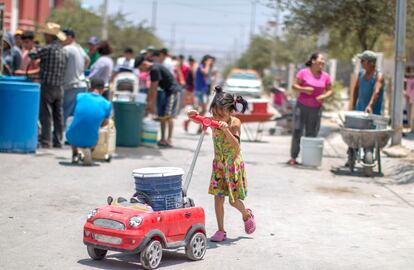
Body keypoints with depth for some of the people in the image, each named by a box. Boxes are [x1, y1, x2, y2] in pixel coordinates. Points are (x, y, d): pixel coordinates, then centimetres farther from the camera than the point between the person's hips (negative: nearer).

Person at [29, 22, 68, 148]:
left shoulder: (48, 49, -13)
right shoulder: (63, 51, 10)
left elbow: (32, 55, -9)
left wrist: (34, 50, 13)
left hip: (47, 87, -7)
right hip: (59, 87, 7)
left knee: (46, 116, -3)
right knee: (58, 116, 9)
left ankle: (45, 142, -4)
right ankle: (58, 142, 13)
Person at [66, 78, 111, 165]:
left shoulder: (80, 96, 3)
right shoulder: (106, 104, 0)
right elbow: (105, 123, 17)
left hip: (73, 138, 1)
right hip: (90, 141, -1)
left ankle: (75, 155, 24)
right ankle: (87, 149, 8)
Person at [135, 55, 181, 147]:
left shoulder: (155, 69, -18)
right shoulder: (152, 70, 12)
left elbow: (154, 89, -17)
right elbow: (151, 88, 17)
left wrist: (152, 105, -13)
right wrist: (148, 103, 18)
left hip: (173, 91, -10)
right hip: (166, 92, 10)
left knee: (168, 116, -14)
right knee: (162, 116, 9)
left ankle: (169, 140, -14)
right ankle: (163, 139, 14)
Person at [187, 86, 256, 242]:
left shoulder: (234, 123, -20)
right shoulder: (213, 121, -8)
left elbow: (236, 146, -30)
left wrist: (226, 130, -44)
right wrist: (194, 115, -25)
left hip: (233, 165, -4)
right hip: (218, 164, 4)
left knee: (233, 200, 3)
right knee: (218, 198, 1)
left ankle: (247, 214, 36)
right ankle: (221, 231, 11)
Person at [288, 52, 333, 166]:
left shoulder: (325, 76, 5)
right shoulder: (303, 72, -2)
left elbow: (330, 90, 12)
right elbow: (294, 85, 0)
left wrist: (324, 96, -8)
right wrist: (303, 89, -18)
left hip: (316, 108, 2)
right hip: (302, 106, -2)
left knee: (311, 134, 1)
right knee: (297, 131, -3)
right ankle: (293, 157, 2)